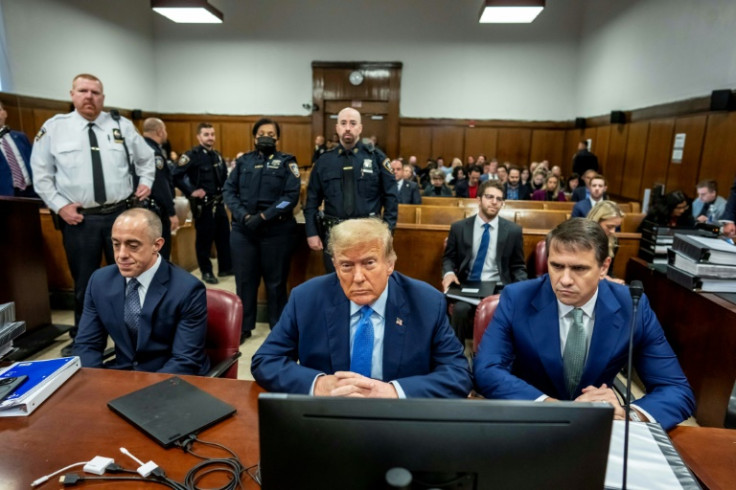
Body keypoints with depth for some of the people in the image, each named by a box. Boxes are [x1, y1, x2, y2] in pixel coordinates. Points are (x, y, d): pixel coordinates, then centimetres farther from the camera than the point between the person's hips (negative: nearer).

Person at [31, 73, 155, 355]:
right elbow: (41, 173, 6)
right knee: (84, 283, 10)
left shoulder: (122, 126, 5)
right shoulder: (54, 128, 2)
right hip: (78, 218, -1)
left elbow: (146, 159, 18)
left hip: (120, 214, 1)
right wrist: (59, 205, -4)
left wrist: (146, 182, 2)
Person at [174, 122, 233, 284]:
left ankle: (225, 267, 26)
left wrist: (224, 190, 11)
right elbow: (176, 176, -19)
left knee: (224, 235, 13)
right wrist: (191, 191, -19)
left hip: (219, 203, 7)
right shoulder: (192, 155, -13)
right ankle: (206, 271, 16)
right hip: (203, 204, -7)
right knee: (204, 238, 3)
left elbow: (224, 175, 24)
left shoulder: (217, 155, 10)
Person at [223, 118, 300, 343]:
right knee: (244, 279, 9)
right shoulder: (243, 161, 11)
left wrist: (263, 217, -15)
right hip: (243, 229, 3)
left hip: (277, 230, -2)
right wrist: (243, 215, -12)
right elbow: (228, 190, 5)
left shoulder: (286, 162, 3)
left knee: (276, 281, 6)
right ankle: (243, 327, 23)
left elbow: (291, 196, -8)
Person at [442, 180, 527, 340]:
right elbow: (449, 258, 14)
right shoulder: (459, 227, 5)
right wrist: (448, 273, -9)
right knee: (461, 309, -31)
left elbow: (518, 267, 11)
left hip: (499, 288, 0)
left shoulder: (513, 230, 6)